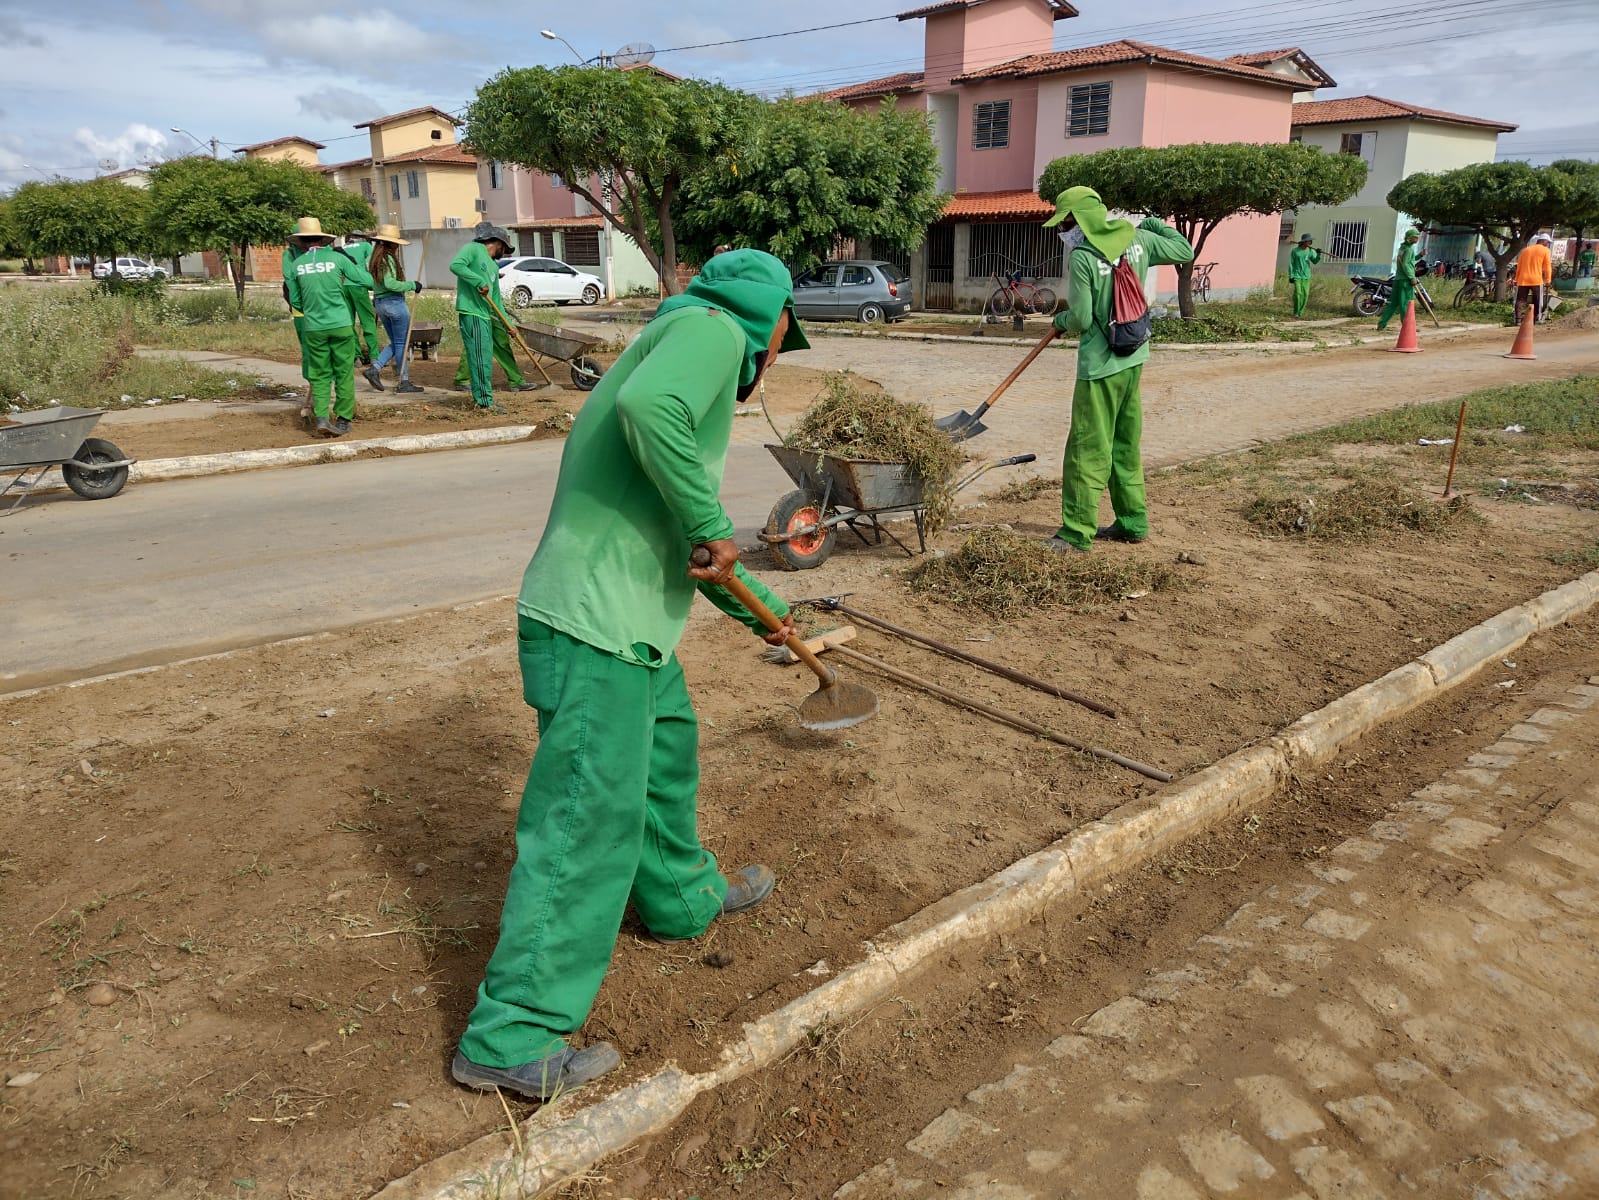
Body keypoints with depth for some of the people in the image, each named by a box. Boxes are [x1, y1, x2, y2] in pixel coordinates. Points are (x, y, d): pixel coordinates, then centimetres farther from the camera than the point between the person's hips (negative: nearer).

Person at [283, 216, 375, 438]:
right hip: (341, 325, -2)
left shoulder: (296, 265, 2)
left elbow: (295, 301, 10)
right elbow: (368, 281, 0)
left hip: (314, 328, 2)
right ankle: (343, 419, 10)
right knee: (344, 373, 7)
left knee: (319, 375, 9)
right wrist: (351, 262, 17)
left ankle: (322, 418, -4)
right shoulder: (337, 258, -4)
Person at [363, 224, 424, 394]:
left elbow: (371, 282, 15)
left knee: (395, 342, 17)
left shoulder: (375, 258, 12)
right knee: (401, 343, 1)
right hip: (394, 303, -9)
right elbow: (390, 284, -24)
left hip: (380, 303, 9)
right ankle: (404, 381, 5)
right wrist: (412, 285, -17)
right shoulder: (388, 259, -16)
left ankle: (374, 369, 4)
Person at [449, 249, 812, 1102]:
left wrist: (761, 609, 41)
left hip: (629, 624, 10)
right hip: (597, 627, -10)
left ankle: (683, 897, 50)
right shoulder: (713, 327, -5)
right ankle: (511, 1039, 8)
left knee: (667, 751, 27)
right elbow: (649, 407, -30)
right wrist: (710, 527, -19)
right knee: (586, 825, -4)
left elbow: (690, 535, 32)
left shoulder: (678, 343, 24)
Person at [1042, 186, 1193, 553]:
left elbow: (1080, 320, -16)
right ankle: (1132, 521, 25)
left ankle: (1077, 533, -1)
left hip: (1101, 364, -8)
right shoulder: (1138, 239, 4)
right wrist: (1156, 225, 32)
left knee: (1087, 450, -4)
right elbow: (1184, 251, 17)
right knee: (1126, 445, 17)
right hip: (1134, 358, 8)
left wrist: (1061, 319, 7)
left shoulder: (1081, 258, -17)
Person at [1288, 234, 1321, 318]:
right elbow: (1291, 264, -1)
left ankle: (1301, 312, 9)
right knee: (1298, 293, -12)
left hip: (1306, 276, 3)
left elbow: (1315, 261, -2)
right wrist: (1291, 276, -5)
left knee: (1305, 294, -1)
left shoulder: (1310, 251, 6)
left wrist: (1318, 255, -21)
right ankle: (1296, 312, -2)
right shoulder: (1295, 251, -2)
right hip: (1297, 276, -3)